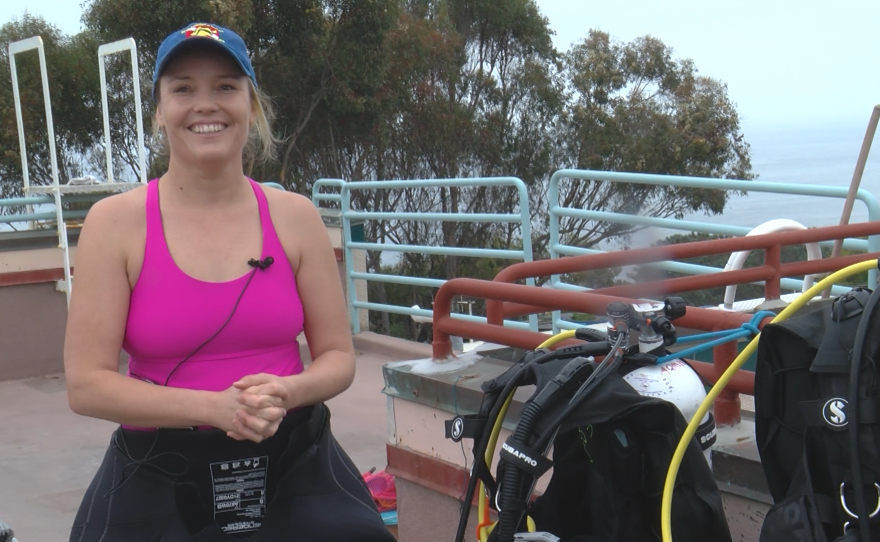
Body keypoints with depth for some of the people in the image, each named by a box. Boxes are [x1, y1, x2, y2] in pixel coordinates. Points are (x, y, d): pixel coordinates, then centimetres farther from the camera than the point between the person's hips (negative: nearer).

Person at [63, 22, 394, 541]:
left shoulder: (295, 217, 0)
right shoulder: (115, 222, -6)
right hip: (159, 481, -1)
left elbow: (338, 356, 5)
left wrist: (286, 393, -17)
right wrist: (215, 408, -20)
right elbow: (87, 383, -9)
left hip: (297, 472, 2)